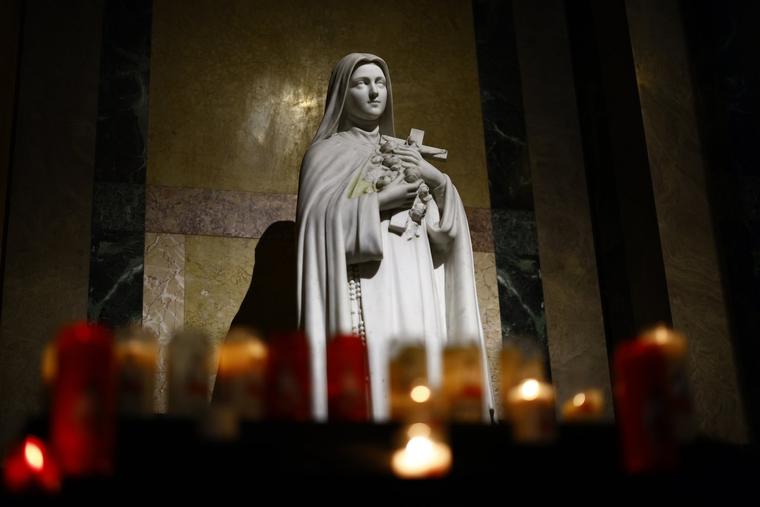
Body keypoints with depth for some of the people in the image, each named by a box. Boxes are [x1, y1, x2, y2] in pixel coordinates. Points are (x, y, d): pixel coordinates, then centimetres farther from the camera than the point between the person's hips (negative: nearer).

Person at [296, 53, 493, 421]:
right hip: (365, 293, -5)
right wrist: (381, 202, -13)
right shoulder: (327, 152, 10)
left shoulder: (405, 155, 25)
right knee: (371, 374, -17)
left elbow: (445, 230, 14)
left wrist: (437, 180, -3)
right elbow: (318, 218, -8)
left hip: (412, 295, 5)